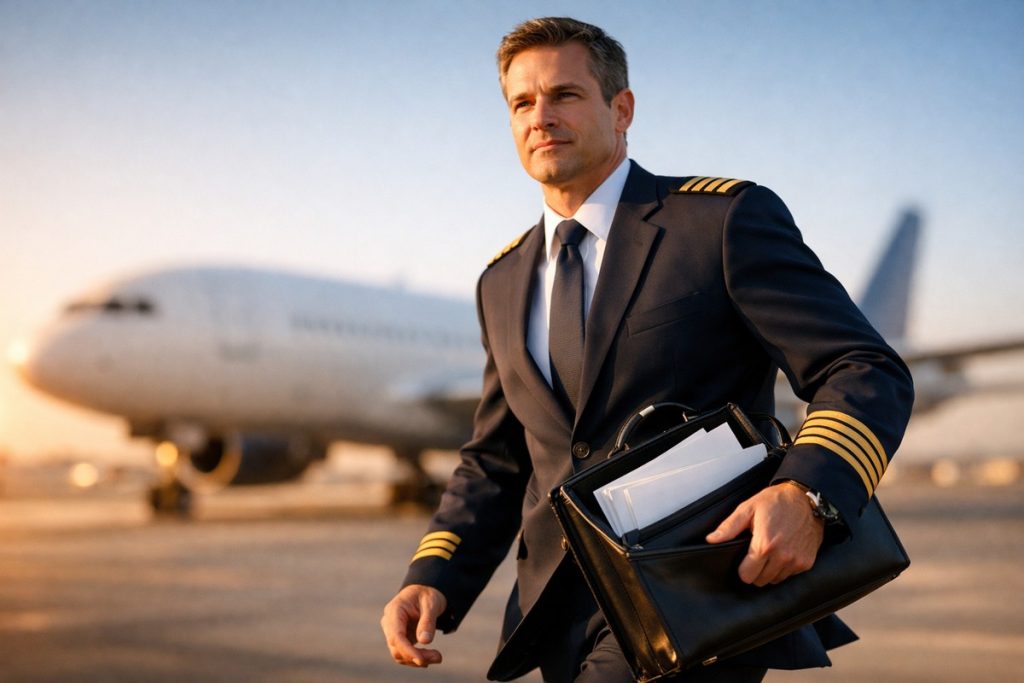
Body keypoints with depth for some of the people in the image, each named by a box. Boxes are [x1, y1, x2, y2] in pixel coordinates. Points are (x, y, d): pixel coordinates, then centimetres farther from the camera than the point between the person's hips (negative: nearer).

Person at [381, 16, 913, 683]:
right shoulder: (504, 283, 13)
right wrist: (435, 578, 0)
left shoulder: (728, 219, -6)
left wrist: (808, 493, -31)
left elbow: (867, 374, -11)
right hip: (563, 622, 6)